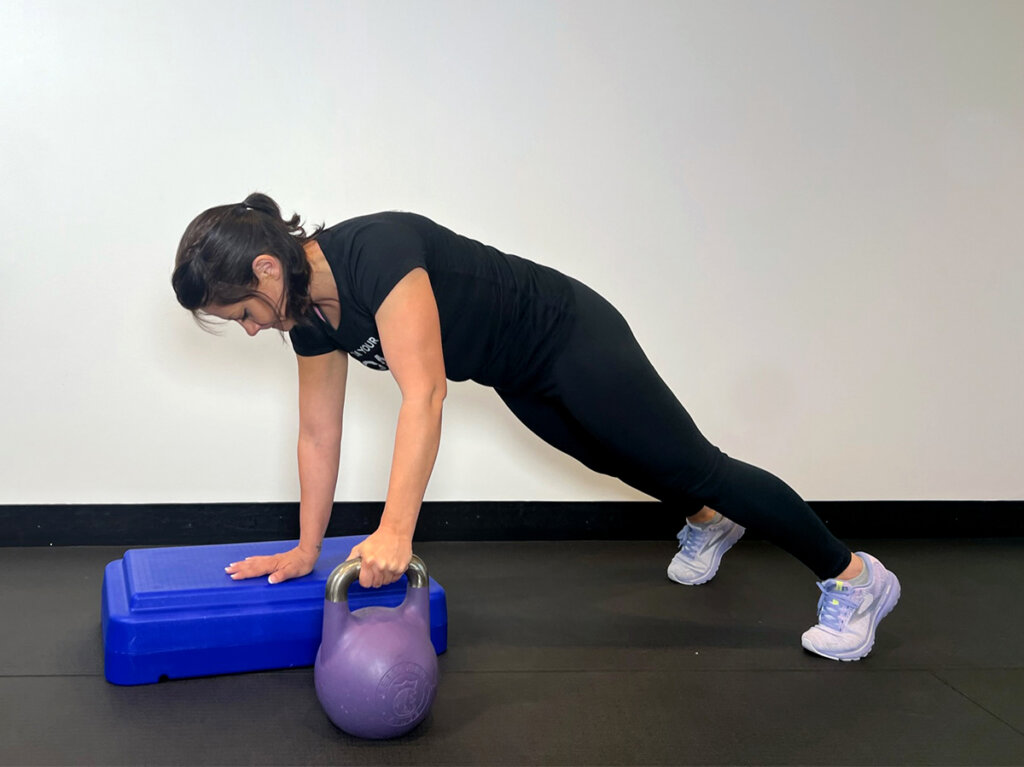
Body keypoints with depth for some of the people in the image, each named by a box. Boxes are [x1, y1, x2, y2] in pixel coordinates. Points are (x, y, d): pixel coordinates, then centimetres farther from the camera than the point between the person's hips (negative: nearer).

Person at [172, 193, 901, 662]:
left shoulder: (376, 250, -34)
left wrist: (395, 531, -44)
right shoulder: (311, 313, -7)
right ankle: (709, 522, 58)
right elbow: (319, 433, 1)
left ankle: (855, 576, 18)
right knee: (623, 461, 28)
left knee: (691, 463, 2)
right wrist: (307, 550, 4)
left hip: (571, 337, -8)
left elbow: (424, 393, -40)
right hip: (519, 379, 8)